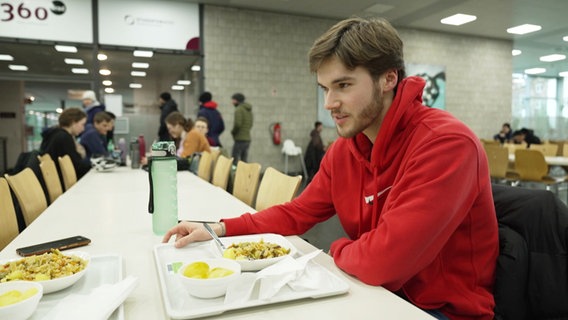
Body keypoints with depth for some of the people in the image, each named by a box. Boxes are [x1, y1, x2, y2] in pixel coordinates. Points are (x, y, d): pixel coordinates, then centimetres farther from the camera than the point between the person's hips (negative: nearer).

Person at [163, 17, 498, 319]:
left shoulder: (447, 144, -27)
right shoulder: (342, 149, -3)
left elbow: (382, 261, -33)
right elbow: (297, 213, 7)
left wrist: (339, 249, -10)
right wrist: (219, 229, -5)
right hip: (376, 293, 6)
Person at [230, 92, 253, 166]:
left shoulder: (239, 109, -10)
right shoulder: (249, 110, 16)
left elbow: (237, 124, -19)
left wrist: (233, 132, -2)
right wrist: (246, 130, 10)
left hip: (240, 139, -9)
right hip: (248, 138, 9)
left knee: (235, 160, -8)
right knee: (244, 161, 10)